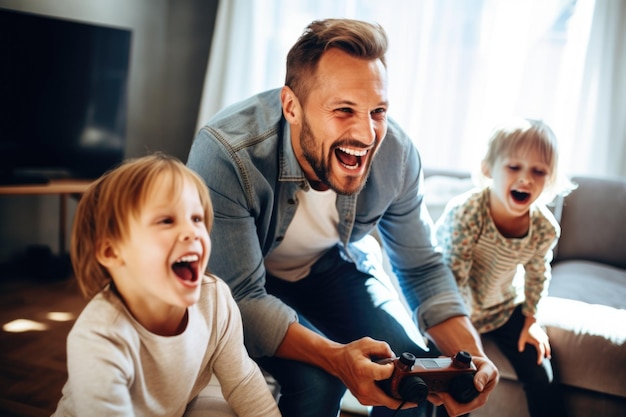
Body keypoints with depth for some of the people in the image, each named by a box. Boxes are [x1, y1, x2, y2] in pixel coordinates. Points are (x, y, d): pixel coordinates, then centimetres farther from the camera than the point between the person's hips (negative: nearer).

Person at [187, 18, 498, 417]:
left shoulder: (396, 153, -22)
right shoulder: (226, 153, -36)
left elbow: (422, 267, -9)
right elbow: (240, 297, -32)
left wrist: (472, 354, -26)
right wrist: (336, 357, -48)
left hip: (336, 265, 4)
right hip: (252, 279, -3)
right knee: (317, 380, -26)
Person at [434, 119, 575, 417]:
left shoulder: (545, 228, -18)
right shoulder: (465, 212, -33)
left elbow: (537, 273, 2)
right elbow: (454, 277, -29)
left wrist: (530, 319, 5)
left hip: (505, 307, 4)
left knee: (541, 376, 1)